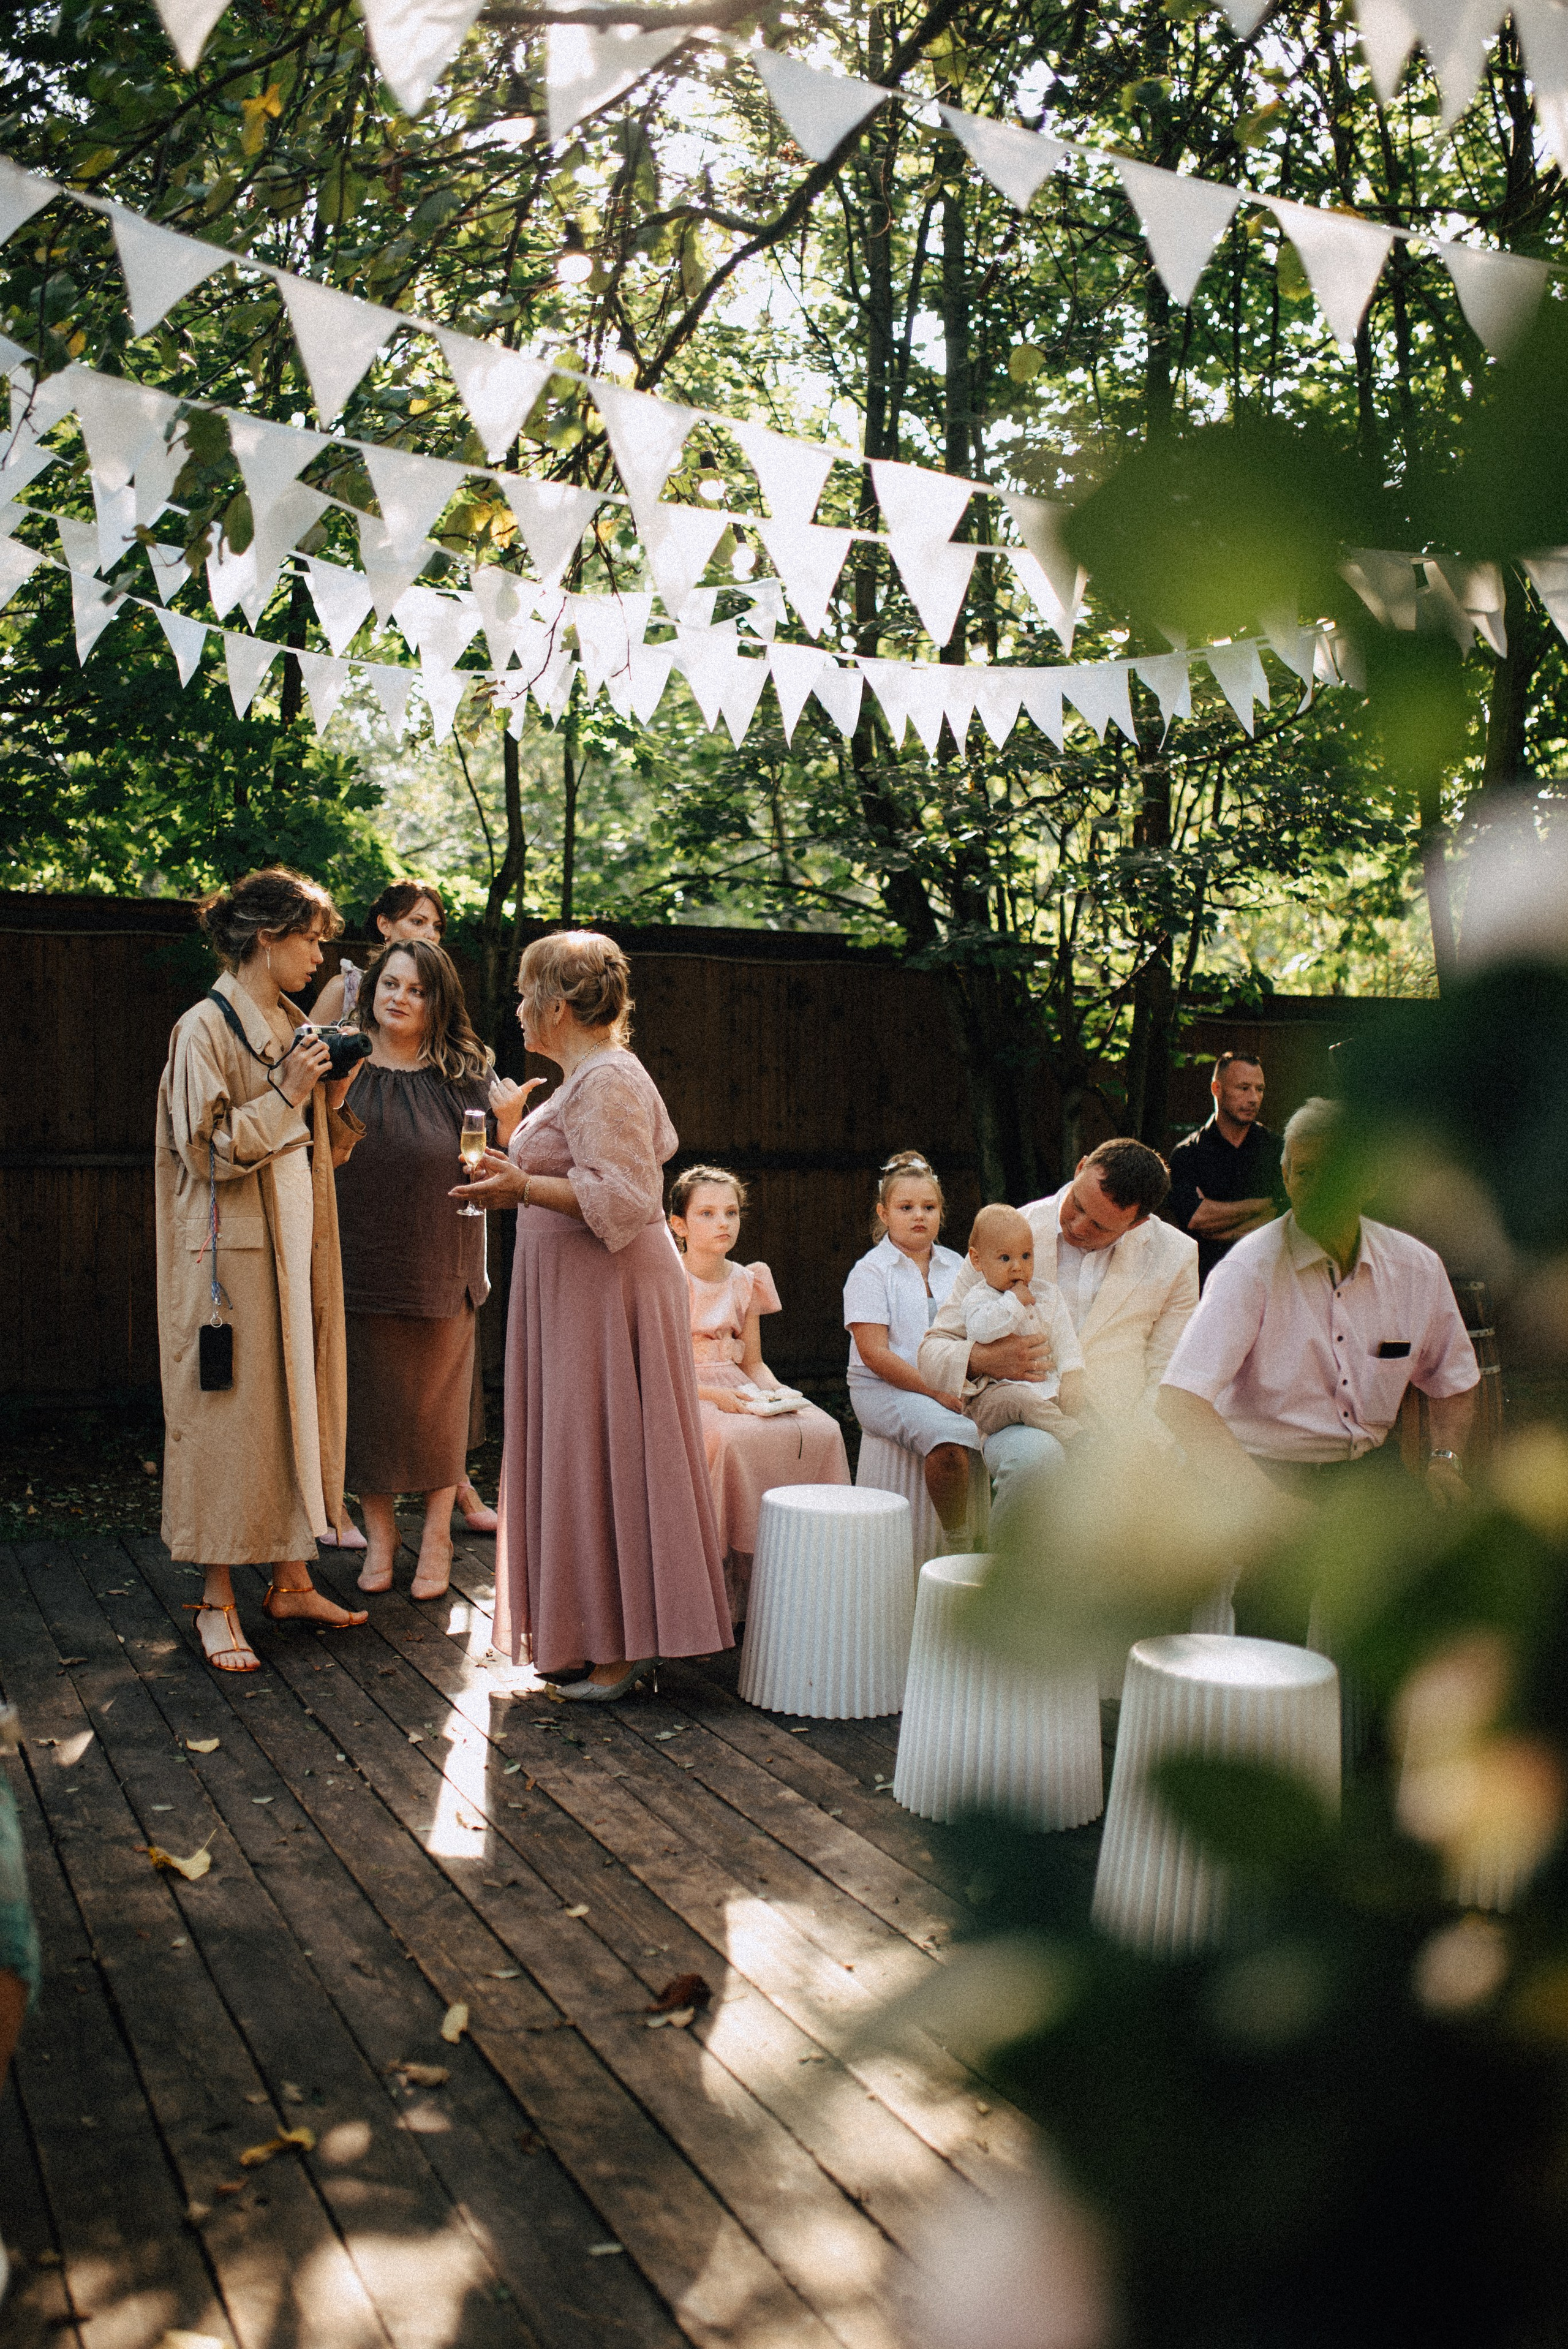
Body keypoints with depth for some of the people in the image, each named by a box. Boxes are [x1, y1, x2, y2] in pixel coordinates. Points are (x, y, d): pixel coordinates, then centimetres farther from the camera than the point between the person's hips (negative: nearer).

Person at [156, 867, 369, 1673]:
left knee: (298, 1404, 9)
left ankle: (290, 1579, 19)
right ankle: (218, 1601, 5)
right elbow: (206, 1150, -15)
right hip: (234, 1251, -8)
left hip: (298, 1245, 8)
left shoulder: (292, 1028, 14)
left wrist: (336, 1100, 0)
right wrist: (284, 1098, -16)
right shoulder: (205, 1029, -9)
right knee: (229, 1414, -3)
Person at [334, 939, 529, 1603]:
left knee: (438, 1405, 8)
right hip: (360, 1267, 0)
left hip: (440, 1270, 0)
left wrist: (509, 1123, -15)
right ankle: (380, 1536, 23)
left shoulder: (465, 1078, 2)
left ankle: (436, 1537, 24)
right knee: (367, 1400, 7)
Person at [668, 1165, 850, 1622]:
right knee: (731, 1438, -38)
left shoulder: (745, 1282, 15)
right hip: (682, 1397, -6)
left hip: (739, 1393, 6)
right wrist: (715, 1396, -23)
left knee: (822, 1430, -20)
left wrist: (776, 1392, -6)